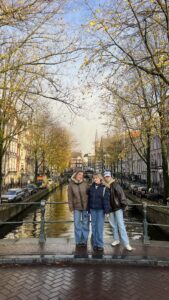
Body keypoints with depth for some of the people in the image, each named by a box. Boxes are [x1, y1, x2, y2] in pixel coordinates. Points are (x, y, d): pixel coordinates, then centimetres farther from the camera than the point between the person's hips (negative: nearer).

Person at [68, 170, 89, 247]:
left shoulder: (85, 183, -4)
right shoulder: (71, 185, -3)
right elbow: (70, 197, 0)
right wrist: (71, 207, -2)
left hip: (86, 206, 0)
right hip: (76, 207, 0)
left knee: (85, 224, 8)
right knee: (77, 224, 6)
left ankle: (84, 241, 21)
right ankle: (78, 241, 20)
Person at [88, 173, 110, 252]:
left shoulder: (104, 188, -6)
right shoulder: (91, 187, 6)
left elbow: (106, 200, -9)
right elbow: (89, 199, 10)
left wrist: (107, 210, -12)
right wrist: (88, 209, 10)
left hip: (100, 210, -4)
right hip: (93, 210, 4)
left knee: (99, 227, -3)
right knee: (94, 226, 9)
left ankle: (100, 244, 9)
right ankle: (95, 244, 20)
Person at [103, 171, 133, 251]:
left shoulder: (115, 184, -12)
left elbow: (121, 194, -16)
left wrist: (123, 204, -17)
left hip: (118, 207, -5)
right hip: (110, 208, 5)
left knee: (121, 225, -5)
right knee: (113, 225, 16)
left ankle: (126, 243, 0)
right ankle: (116, 240, 32)